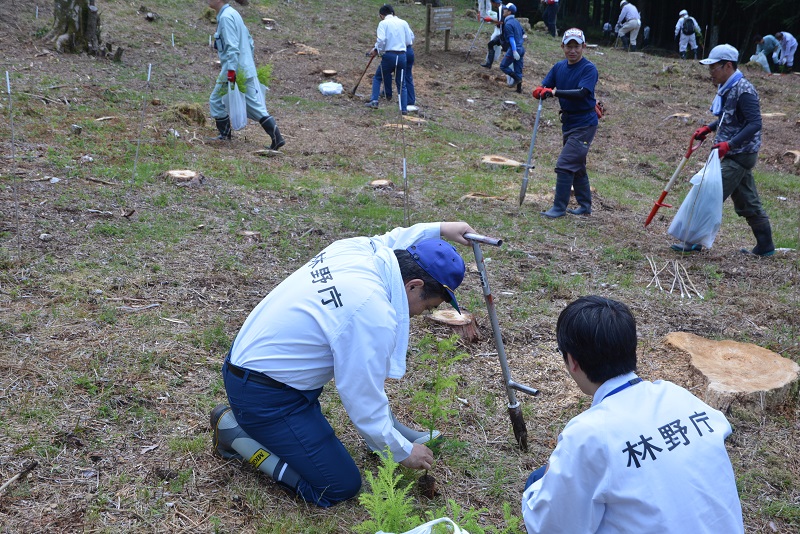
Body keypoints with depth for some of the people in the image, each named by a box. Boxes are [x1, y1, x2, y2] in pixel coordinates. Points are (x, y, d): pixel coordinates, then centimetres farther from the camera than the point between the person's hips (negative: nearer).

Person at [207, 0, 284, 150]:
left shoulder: (225, 17, -13)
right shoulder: (233, 13, 16)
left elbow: (232, 46, -21)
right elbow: (249, 41, 21)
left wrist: (231, 70, -24)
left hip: (233, 70, -9)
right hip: (247, 69, 9)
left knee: (216, 101, 9)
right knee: (255, 105, 5)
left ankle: (225, 135, 18)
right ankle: (277, 138, -2)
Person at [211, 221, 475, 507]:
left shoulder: (357, 247, -5)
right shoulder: (374, 315, -29)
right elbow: (364, 406, -20)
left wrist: (439, 229, 18)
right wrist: (404, 453, -5)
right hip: (263, 397, -10)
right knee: (342, 487, -2)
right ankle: (236, 433, 2)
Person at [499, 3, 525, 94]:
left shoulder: (508, 24, -13)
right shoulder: (516, 21, 13)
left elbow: (511, 38, -19)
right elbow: (522, 34, 19)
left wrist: (514, 51, -23)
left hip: (514, 49, -8)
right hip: (521, 48, 8)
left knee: (503, 66, 5)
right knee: (518, 70, 11)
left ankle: (516, 78, -3)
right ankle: (519, 88, 12)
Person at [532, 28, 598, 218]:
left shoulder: (589, 68, -14)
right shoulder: (559, 67, 5)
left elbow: (582, 92, -29)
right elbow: (543, 87, -1)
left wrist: (555, 92, -37)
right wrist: (540, 91, -25)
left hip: (584, 124, -8)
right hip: (568, 122, 8)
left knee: (565, 164, -13)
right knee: (577, 165, 17)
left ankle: (559, 207, -6)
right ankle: (585, 206, 31)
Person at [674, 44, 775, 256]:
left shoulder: (743, 90, -19)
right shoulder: (727, 88, 10)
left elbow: (755, 123, -25)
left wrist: (730, 144, -34)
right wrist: (709, 128, 12)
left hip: (739, 156, -10)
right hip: (733, 154, 10)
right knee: (748, 202, 14)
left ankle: (695, 241, -1)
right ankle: (765, 246, 23)